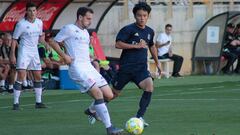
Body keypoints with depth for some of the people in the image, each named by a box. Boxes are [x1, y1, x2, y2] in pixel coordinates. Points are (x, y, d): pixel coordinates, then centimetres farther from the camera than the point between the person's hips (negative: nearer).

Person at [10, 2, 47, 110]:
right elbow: (14, 40, -9)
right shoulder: (21, 24, -13)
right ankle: (16, 103, -13)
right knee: (21, 76, -15)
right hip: (24, 51, -6)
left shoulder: (39, 22, 4)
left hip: (35, 52, 6)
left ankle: (38, 102, 20)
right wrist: (12, 55, -13)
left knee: (38, 76, 10)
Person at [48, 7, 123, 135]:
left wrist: (88, 56, 16)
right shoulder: (69, 29, -3)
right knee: (98, 94, -21)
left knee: (109, 95, 0)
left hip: (89, 67, 8)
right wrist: (64, 56, -12)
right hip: (77, 68, -8)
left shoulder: (85, 32, 22)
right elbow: (53, 42, -3)